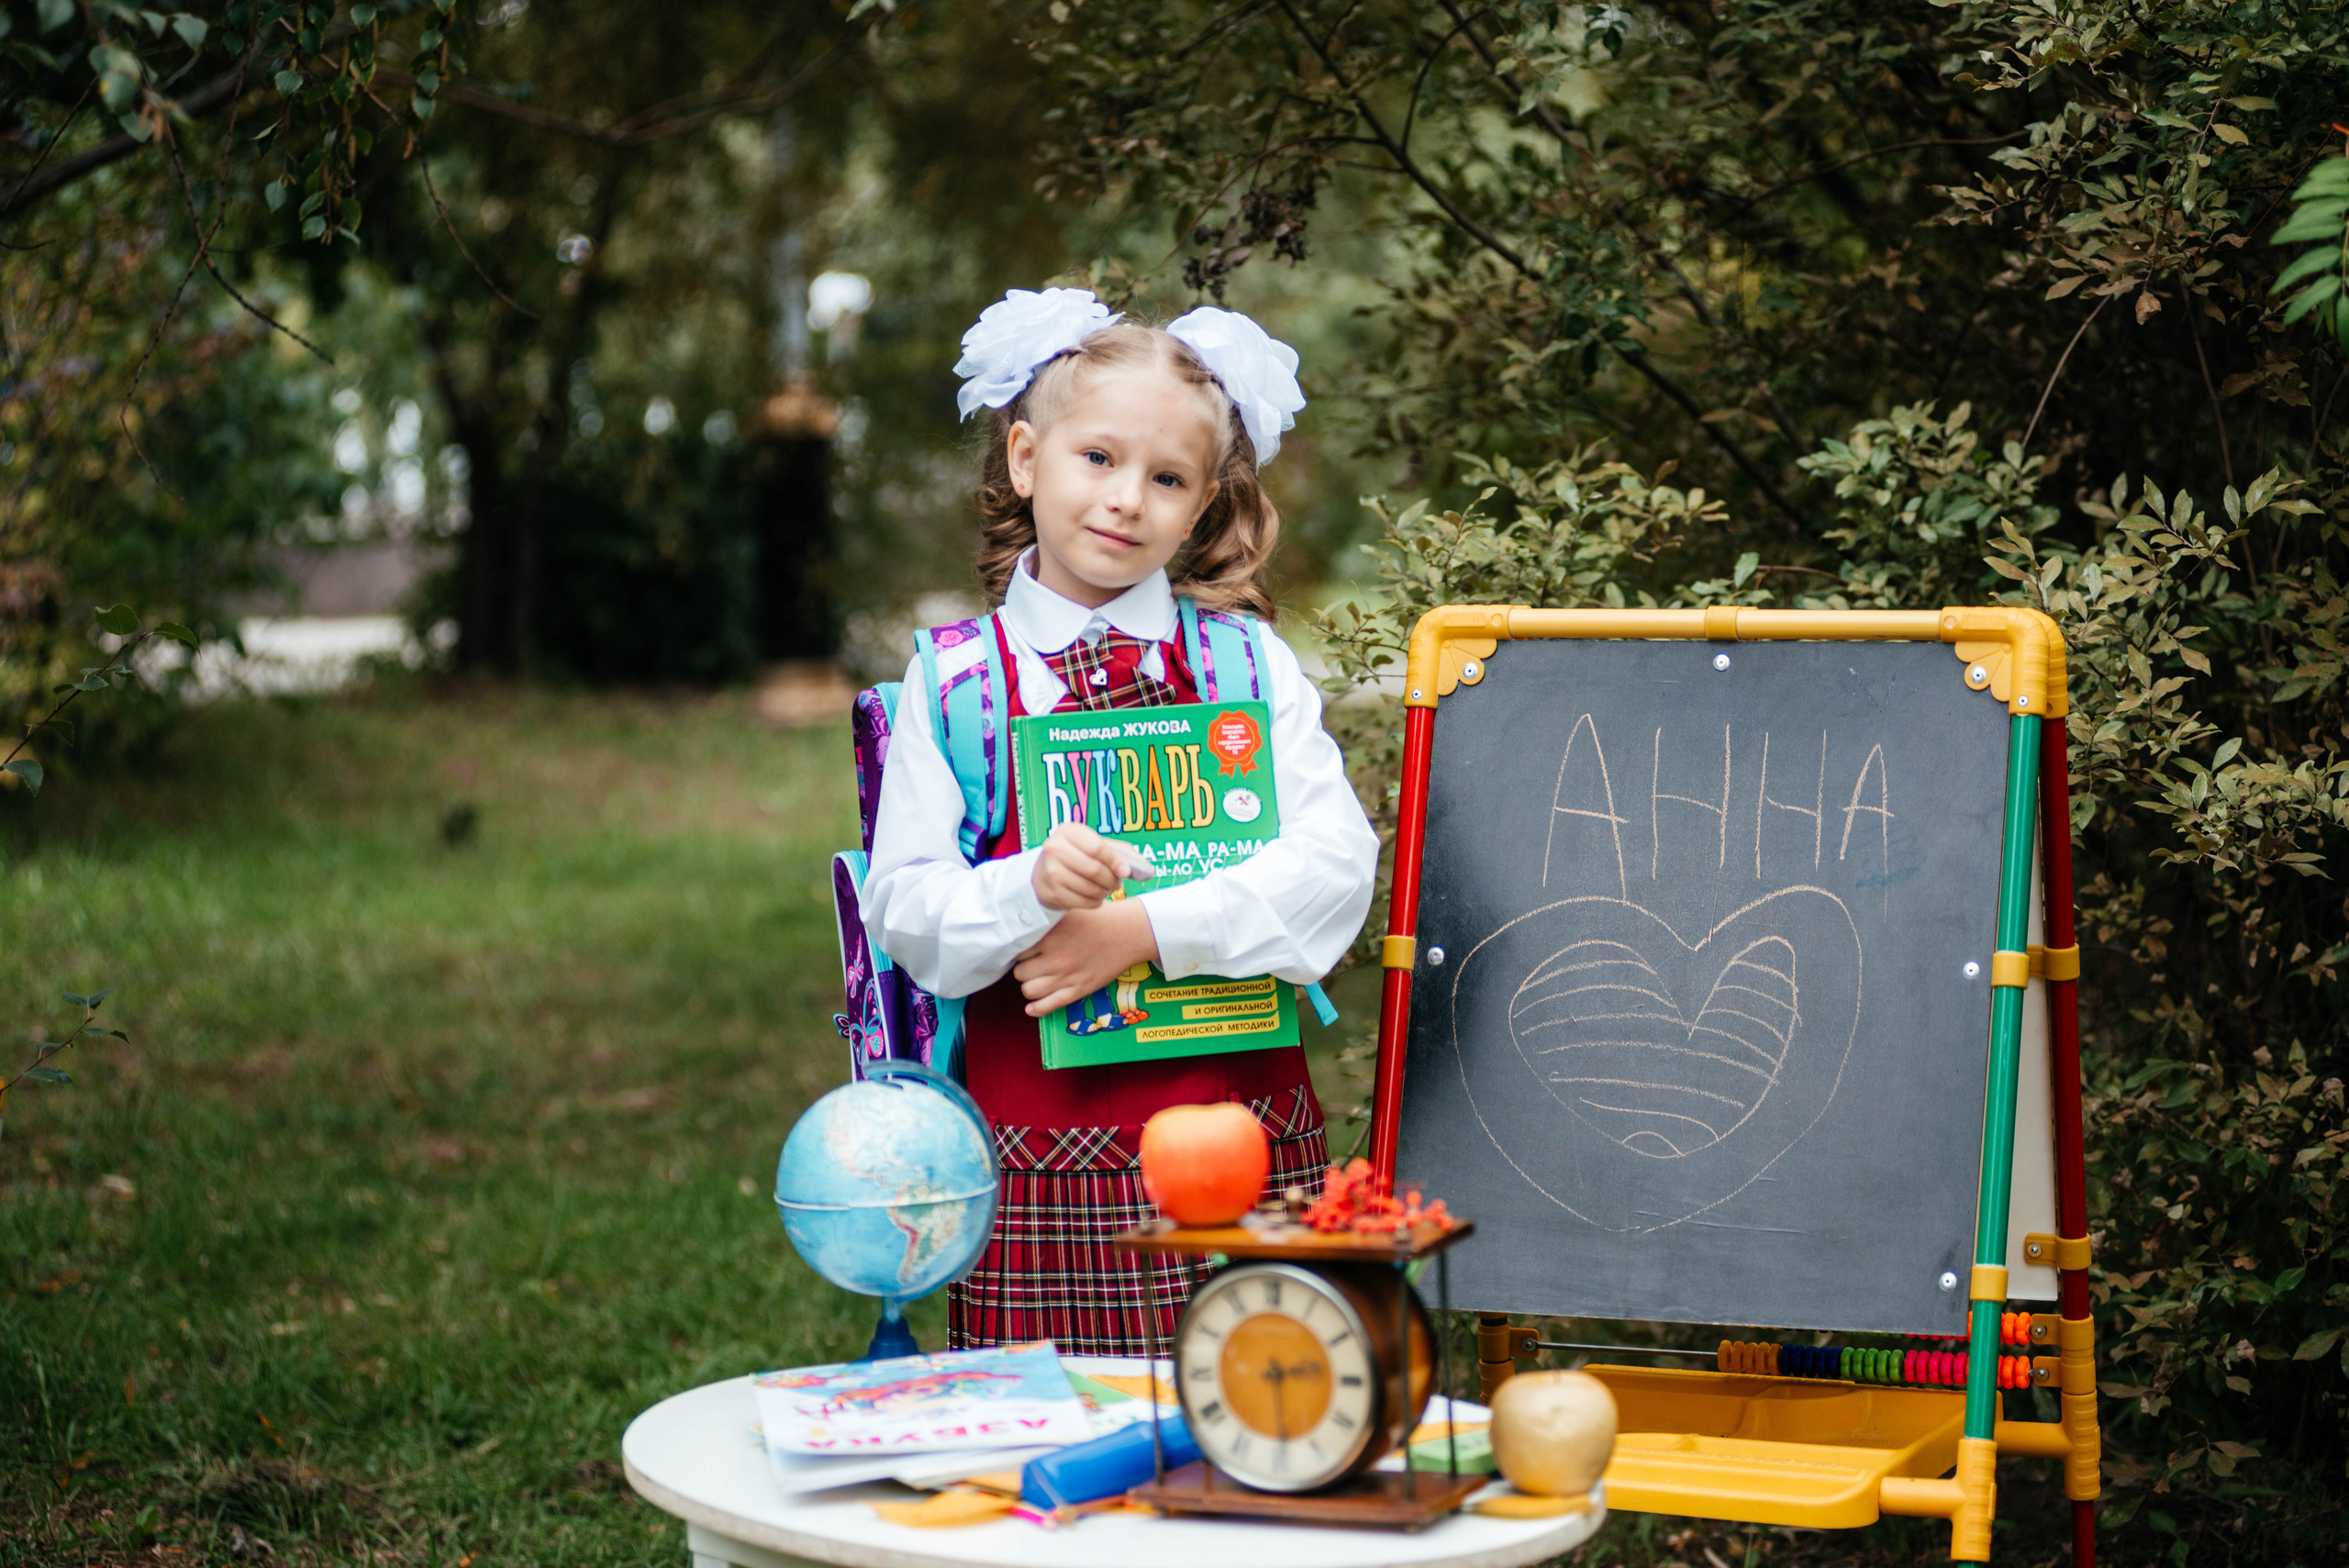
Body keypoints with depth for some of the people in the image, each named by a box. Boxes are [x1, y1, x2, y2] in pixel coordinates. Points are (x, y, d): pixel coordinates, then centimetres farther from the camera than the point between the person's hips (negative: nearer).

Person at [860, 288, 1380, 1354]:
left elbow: (1336, 863, -4)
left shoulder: (1251, 664, 6)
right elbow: (905, 914, -2)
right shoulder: (952, 681, 4)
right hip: (1040, 1162, -1)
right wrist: (1033, 887, -22)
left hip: (1241, 1137, 1)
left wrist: (1145, 928, -14)